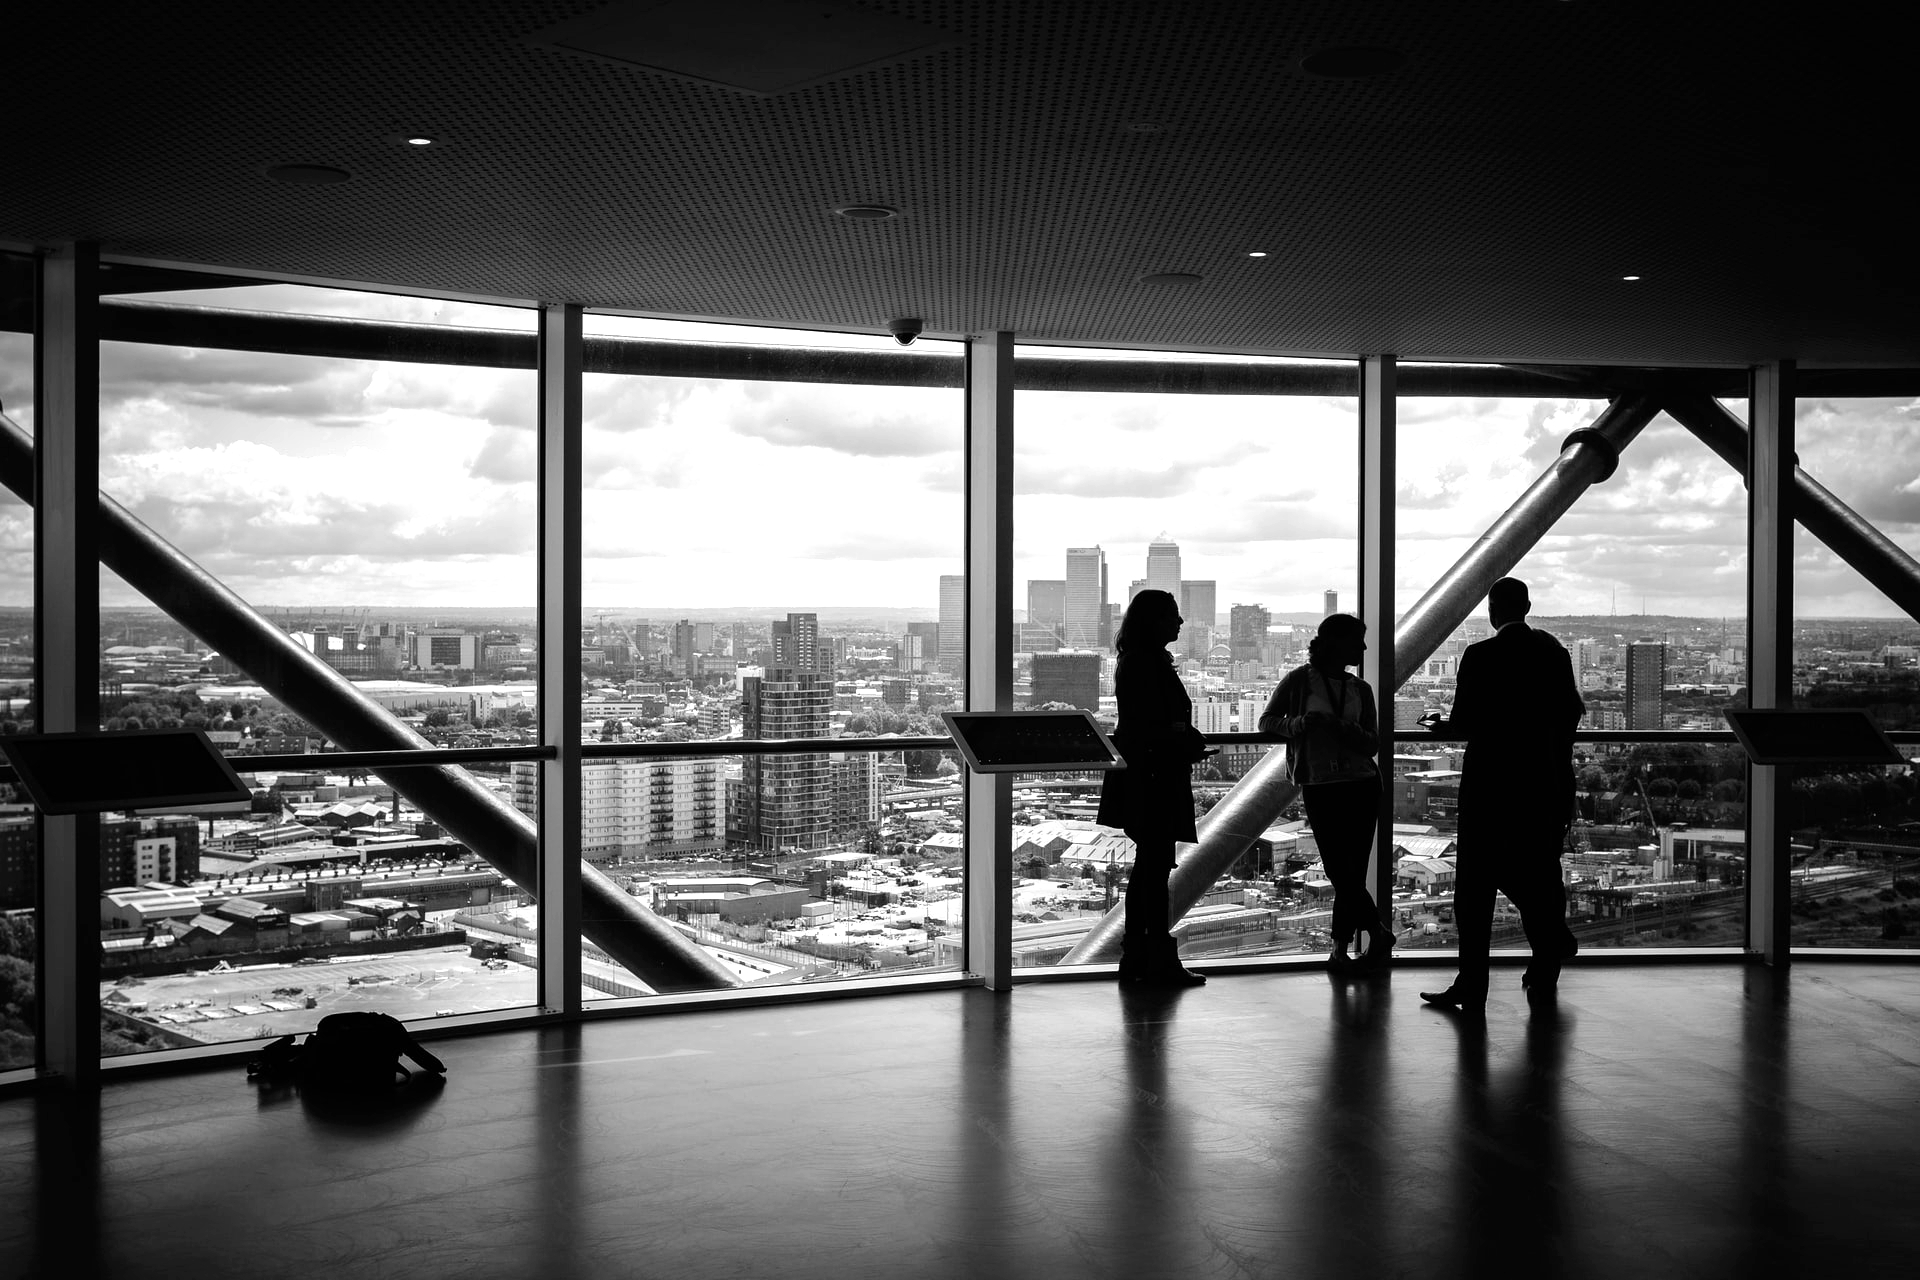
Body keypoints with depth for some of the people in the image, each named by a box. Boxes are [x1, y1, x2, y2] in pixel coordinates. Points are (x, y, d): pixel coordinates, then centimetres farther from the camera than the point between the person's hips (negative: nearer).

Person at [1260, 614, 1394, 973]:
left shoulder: (1360, 689, 10)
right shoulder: (1300, 680, 0)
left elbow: (1372, 744, 6)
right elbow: (1267, 721, 3)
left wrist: (1343, 728, -15)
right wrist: (1299, 723, -16)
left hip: (1362, 784, 3)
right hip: (1319, 786, -3)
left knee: (1352, 872, 0)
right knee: (1339, 869, -7)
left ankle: (1340, 950, 9)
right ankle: (1379, 933, 6)